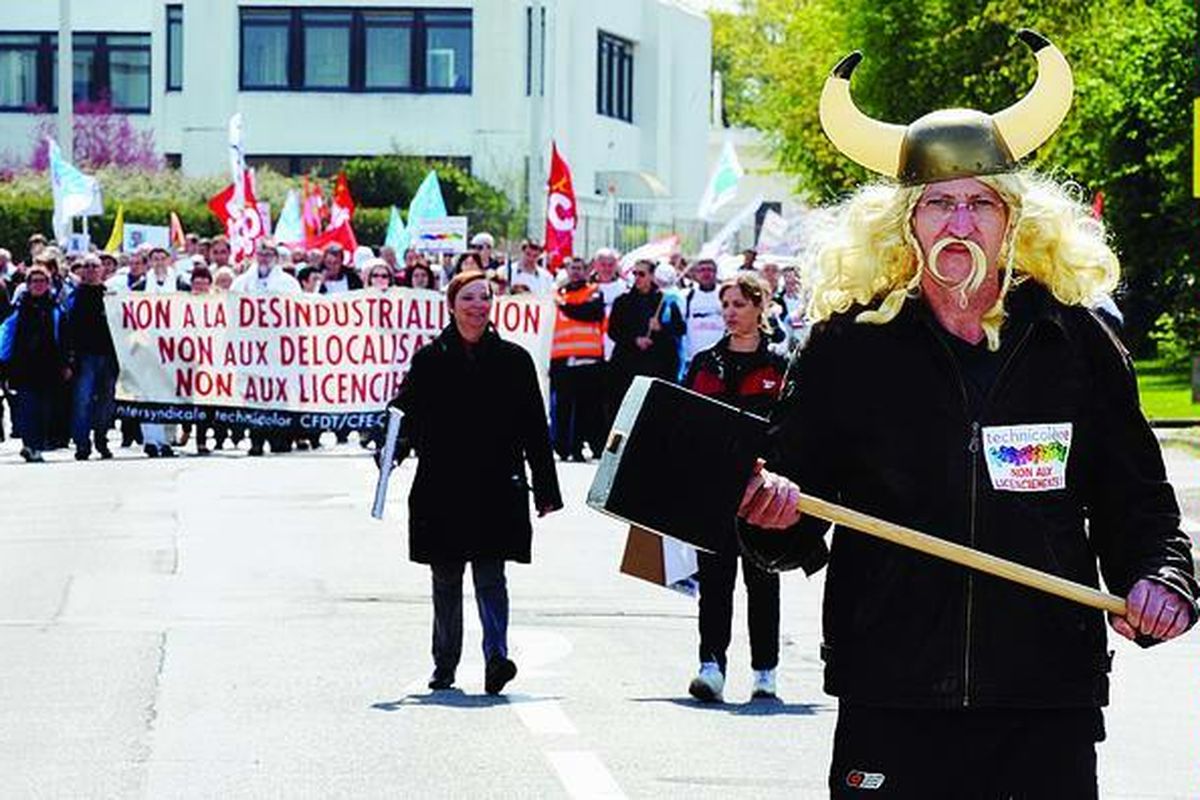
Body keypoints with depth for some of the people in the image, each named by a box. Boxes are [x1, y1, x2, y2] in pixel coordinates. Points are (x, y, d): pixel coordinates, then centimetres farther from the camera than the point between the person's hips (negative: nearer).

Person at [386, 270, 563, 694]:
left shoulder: (513, 360, 5)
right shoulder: (429, 360, 5)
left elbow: (535, 428, 7)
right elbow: (408, 414, 3)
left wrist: (546, 489, 7)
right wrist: (394, 449, -19)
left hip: (496, 488, -1)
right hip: (442, 488, 1)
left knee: (490, 575, -13)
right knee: (446, 580, 10)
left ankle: (496, 656, -23)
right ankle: (444, 666, 21)